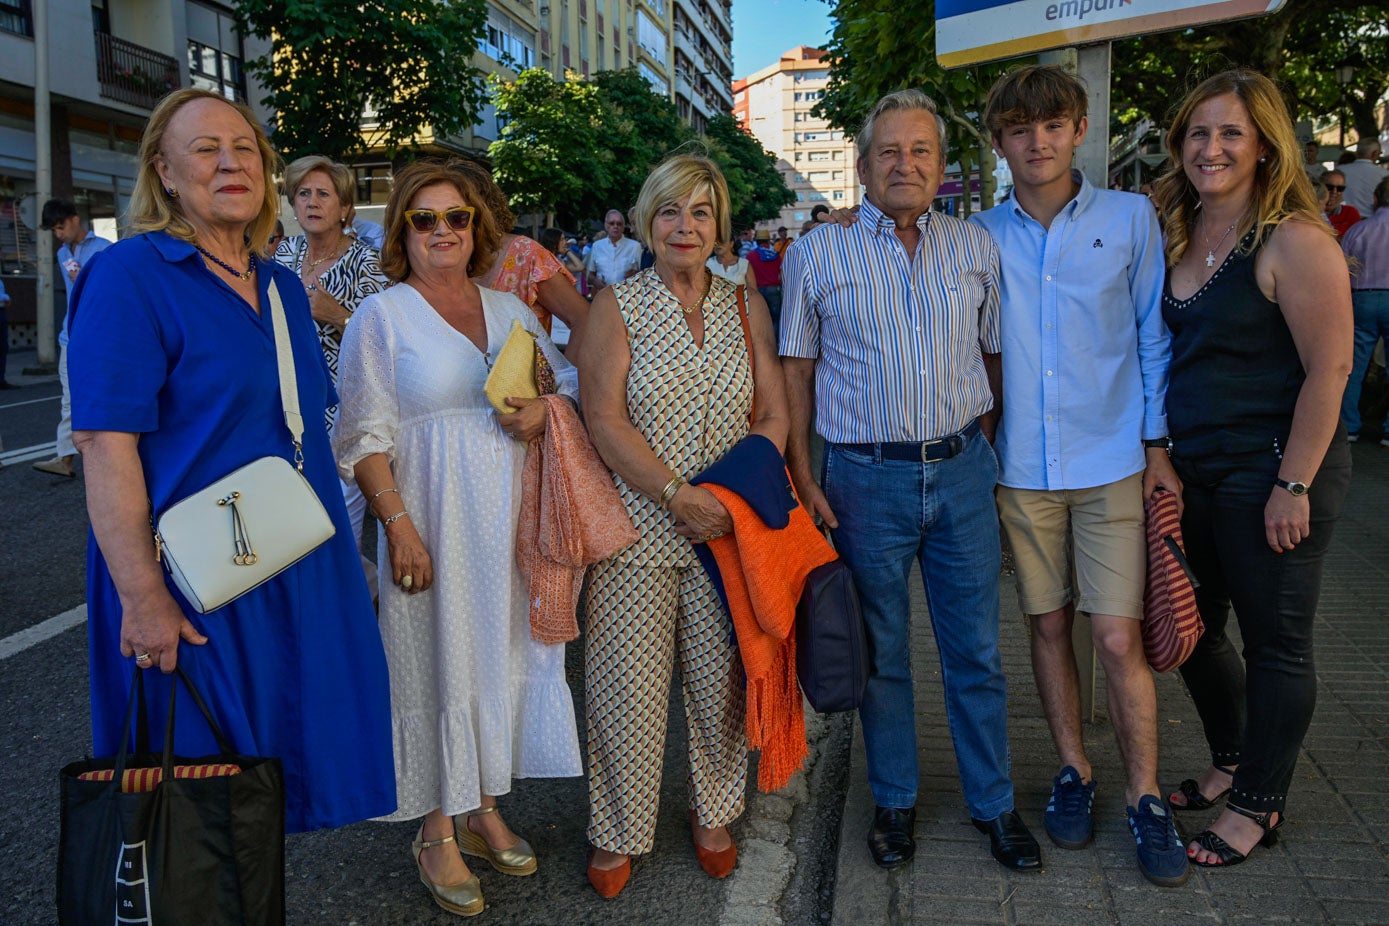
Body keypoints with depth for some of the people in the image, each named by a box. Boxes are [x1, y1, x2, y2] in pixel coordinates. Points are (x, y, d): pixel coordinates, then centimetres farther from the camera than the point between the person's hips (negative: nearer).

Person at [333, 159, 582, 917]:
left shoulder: (510, 308, 11)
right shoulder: (382, 316, -2)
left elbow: (571, 381, 17)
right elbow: (366, 440, -7)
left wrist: (546, 408, -6)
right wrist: (399, 525, -16)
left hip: (511, 517, 5)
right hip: (432, 521, -5)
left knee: (504, 652, 12)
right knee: (439, 661, 3)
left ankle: (484, 808, 31)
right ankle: (437, 833, 20)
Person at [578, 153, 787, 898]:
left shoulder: (747, 307, 10)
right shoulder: (617, 306, 1)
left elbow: (773, 417, 6)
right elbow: (604, 420, -8)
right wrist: (679, 493, -16)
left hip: (729, 528, 3)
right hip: (637, 527, -2)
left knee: (722, 680, 9)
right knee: (628, 687, 3)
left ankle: (715, 815, 32)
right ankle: (619, 833, 24)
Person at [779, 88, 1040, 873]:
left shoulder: (977, 247, 7)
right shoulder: (818, 253, 1)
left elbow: (995, 356, 13)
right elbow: (797, 371, 3)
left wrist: (984, 451, 7)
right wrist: (802, 478, -3)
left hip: (962, 471, 2)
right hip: (866, 477, -1)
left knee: (977, 651, 9)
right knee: (881, 652, 10)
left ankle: (995, 803, 27)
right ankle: (896, 801, 28)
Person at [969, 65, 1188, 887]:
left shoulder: (1130, 217, 1)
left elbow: (1152, 333, 4)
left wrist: (1157, 444, 0)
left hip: (1111, 462, -2)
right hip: (1021, 466, 2)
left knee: (1120, 638, -4)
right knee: (1050, 625, 11)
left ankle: (1145, 798, 14)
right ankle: (1075, 772, 29)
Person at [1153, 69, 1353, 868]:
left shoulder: (1294, 241, -14)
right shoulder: (1178, 237, 9)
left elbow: (1330, 368, -16)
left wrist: (1293, 485, -19)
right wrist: (1162, 455, 11)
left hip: (1272, 470, -8)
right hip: (1196, 470, 8)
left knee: (1275, 642, 6)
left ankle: (1260, 804, 23)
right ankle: (1231, 762, 39)